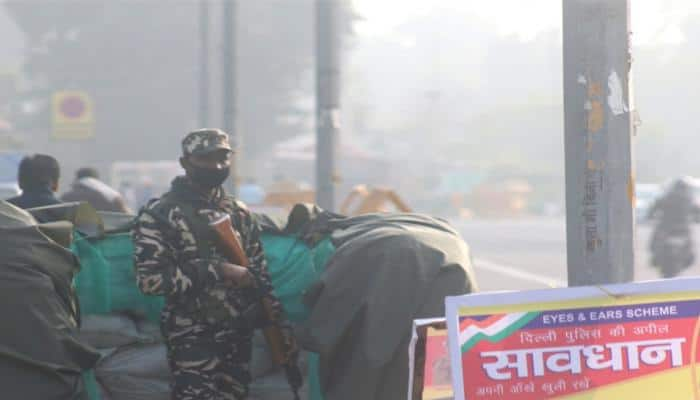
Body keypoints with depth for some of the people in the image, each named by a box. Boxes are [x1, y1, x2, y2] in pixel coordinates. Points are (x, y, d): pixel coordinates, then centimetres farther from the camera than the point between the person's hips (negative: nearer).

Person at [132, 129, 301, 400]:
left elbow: (259, 276, 18)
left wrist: (281, 327, 11)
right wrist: (215, 271, -18)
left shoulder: (240, 214, 14)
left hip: (238, 337, 6)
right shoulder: (159, 215, -6)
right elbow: (149, 279, -16)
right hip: (193, 339, -6)